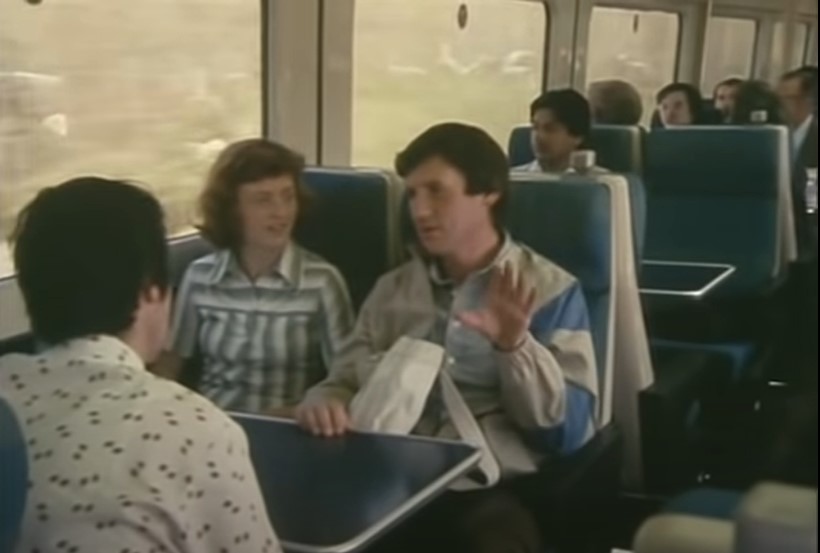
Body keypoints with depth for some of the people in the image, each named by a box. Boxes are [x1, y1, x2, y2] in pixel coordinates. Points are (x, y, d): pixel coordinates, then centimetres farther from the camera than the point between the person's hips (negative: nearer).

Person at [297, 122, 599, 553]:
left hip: (489, 493, -2)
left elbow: (570, 429, 0)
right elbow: (345, 383, 14)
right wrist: (324, 404, -10)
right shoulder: (391, 289, 18)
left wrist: (515, 347, -15)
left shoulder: (549, 289, 6)